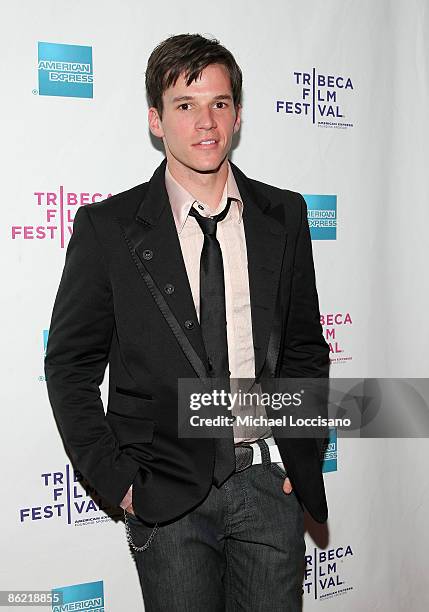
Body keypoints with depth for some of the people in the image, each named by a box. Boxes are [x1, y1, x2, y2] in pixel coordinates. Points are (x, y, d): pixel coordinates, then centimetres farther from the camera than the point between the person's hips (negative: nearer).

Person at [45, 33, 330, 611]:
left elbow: (305, 346, 10)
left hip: (269, 482, 3)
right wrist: (117, 480, -6)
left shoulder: (283, 215, 4)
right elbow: (70, 366, -1)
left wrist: (300, 455, 3)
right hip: (168, 493, -2)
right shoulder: (108, 227, -5)